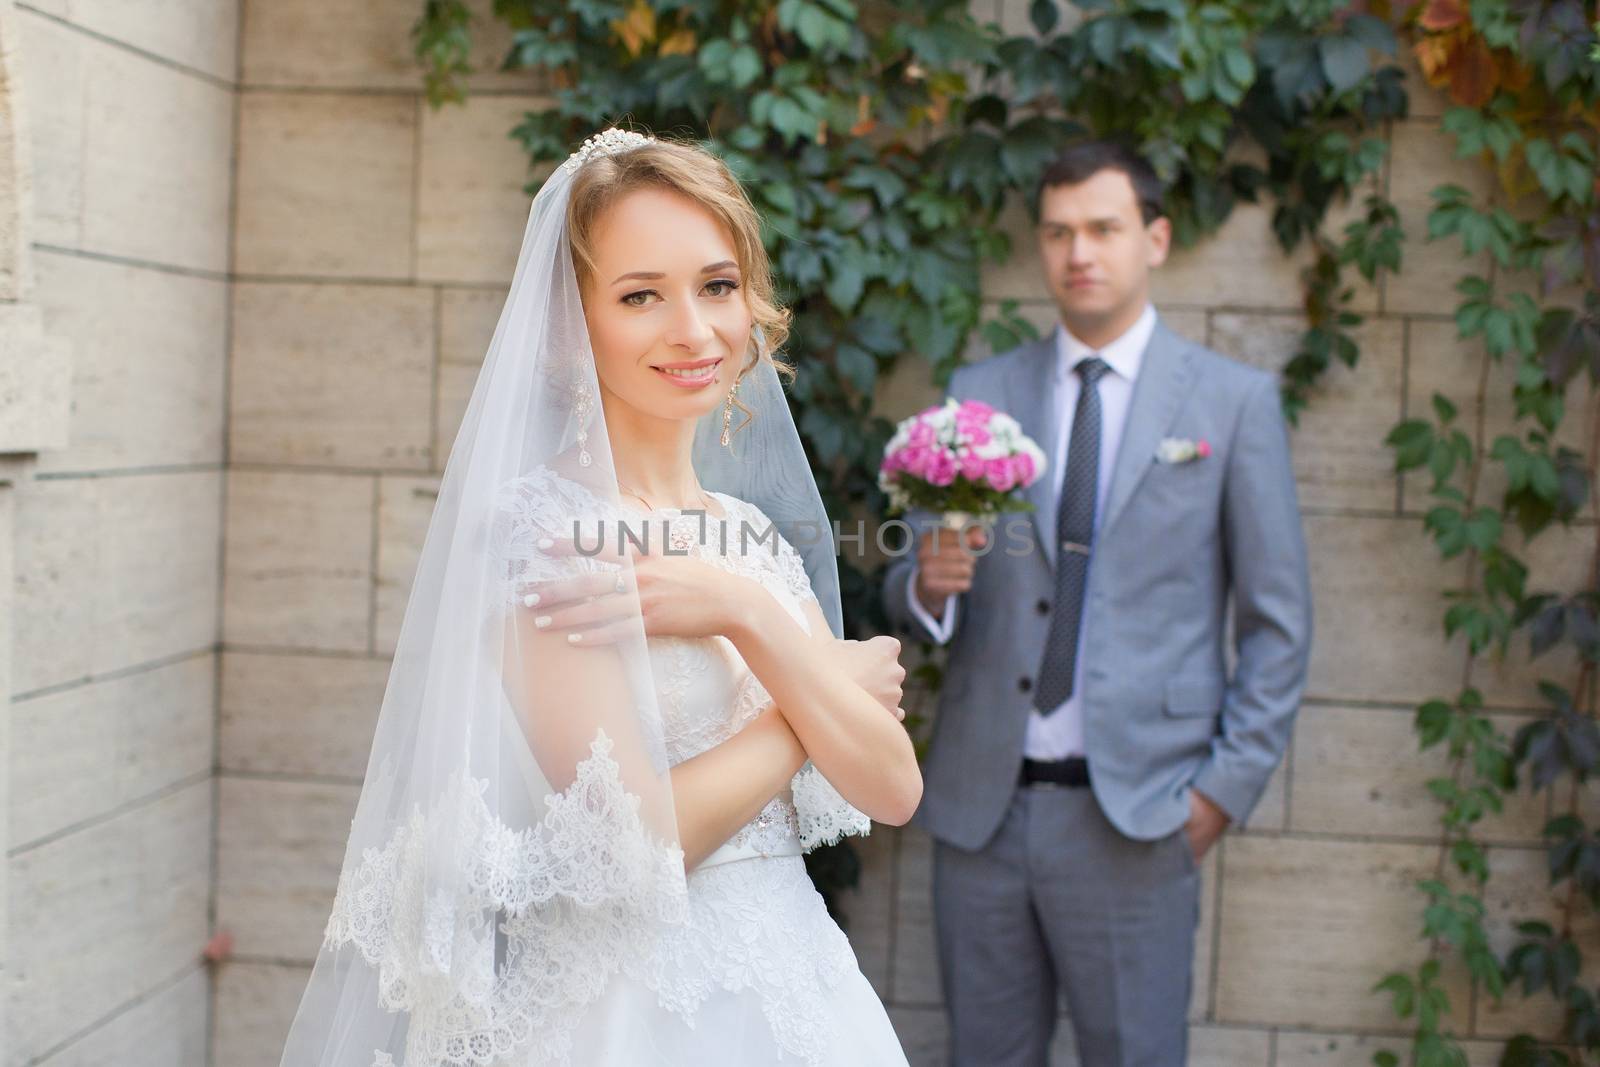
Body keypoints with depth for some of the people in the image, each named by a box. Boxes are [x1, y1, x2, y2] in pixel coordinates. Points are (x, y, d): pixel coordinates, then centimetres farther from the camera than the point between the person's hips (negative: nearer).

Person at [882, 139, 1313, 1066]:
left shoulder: (1233, 399, 2)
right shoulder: (979, 394, 9)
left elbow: (1278, 619, 3)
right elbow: (911, 598, 10)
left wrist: (1230, 783, -5)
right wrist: (928, 585, -13)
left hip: (1134, 813, -3)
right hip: (981, 804, 3)